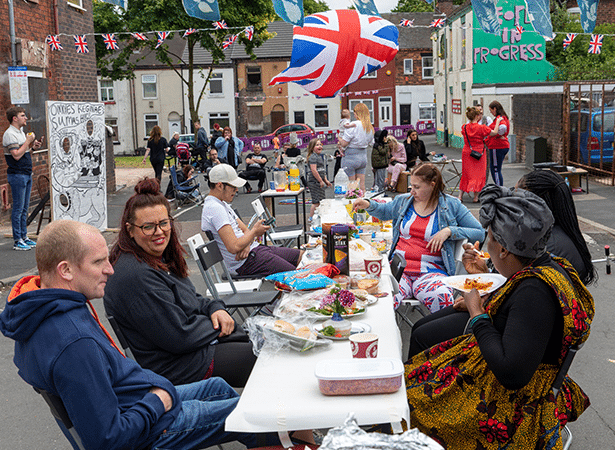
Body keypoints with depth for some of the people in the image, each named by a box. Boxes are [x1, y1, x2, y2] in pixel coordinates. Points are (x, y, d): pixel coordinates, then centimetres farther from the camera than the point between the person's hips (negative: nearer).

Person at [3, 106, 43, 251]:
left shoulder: (20, 132, 16)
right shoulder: (9, 134, -13)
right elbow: (16, 155, -22)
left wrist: (33, 146, 7)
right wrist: (28, 141, -16)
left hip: (26, 174, 9)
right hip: (17, 175, -9)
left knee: (24, 208, 12)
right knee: (18, 208, -5)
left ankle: (24, 237, 18)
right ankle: (17, 241, -1)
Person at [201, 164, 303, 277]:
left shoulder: (222, 203, 15)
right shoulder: (215, 208, -19)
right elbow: (234, 247, -27)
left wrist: (246, 244, -9)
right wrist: (254, 231, -9)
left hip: (253, 249, 11)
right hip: (245, 262, -11)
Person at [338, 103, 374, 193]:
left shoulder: (353, 125, -18)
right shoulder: (370, 127, 4)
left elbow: (344, 143, -17)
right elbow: (370, 143, 16)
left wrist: (339, 138, 2)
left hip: (351, 157, -7)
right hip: (364, 156, 7)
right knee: (362, 187, 11)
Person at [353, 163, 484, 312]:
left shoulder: (451, 205, 6)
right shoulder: (403, 201, 15)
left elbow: (480, 233, 5)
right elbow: (384, 212, 36)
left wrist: (449, 231, -8)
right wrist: (368, 205, 14)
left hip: (431, 270, -2)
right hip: (399, 267, 2)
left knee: (443, 297, -38)